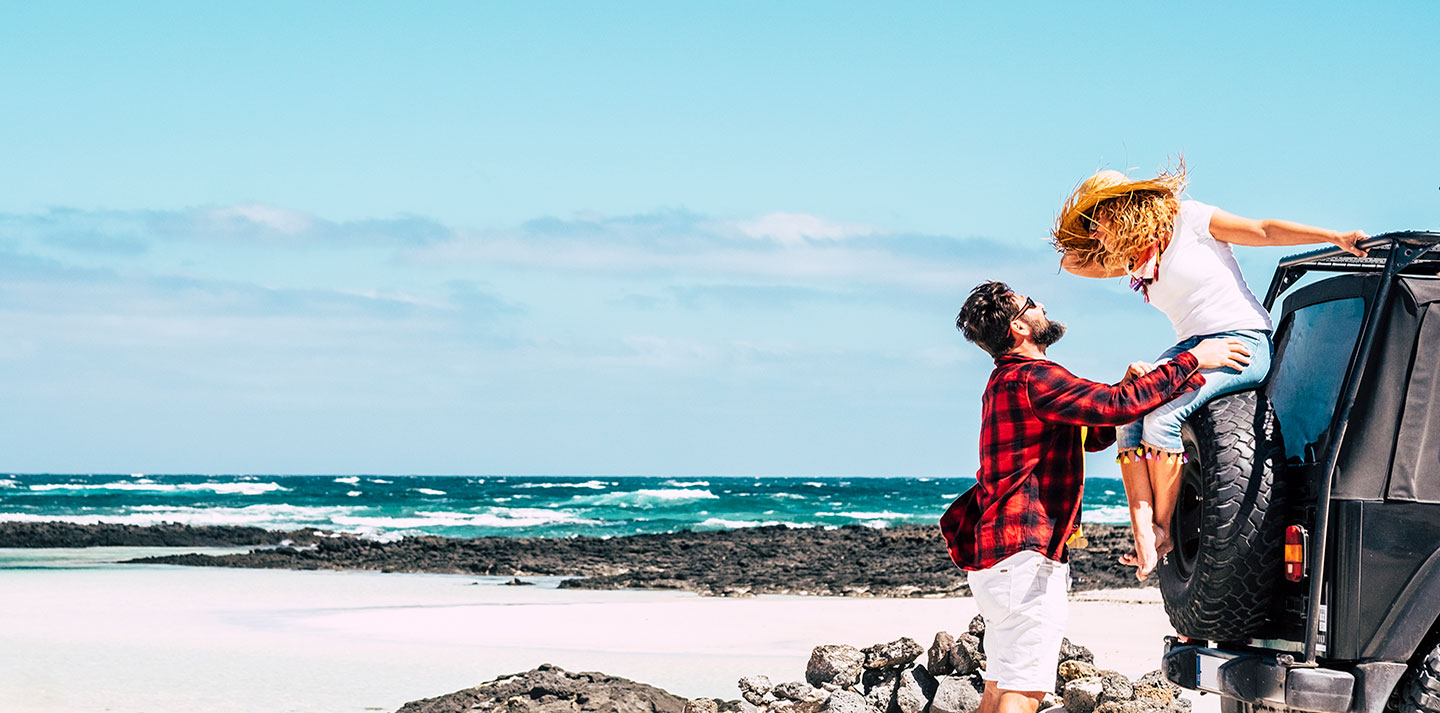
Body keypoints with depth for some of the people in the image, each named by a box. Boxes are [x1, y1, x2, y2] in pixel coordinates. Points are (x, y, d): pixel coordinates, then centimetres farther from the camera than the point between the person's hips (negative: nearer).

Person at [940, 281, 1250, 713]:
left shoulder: (1008, 381, 20)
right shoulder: (1031, 378, -14)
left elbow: (1093, 434, 22)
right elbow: (1118, 406, -24)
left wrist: (1128, 388, 4)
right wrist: (1192, 361, -15)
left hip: (996, 555, 11)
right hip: (1026, 555, -11)